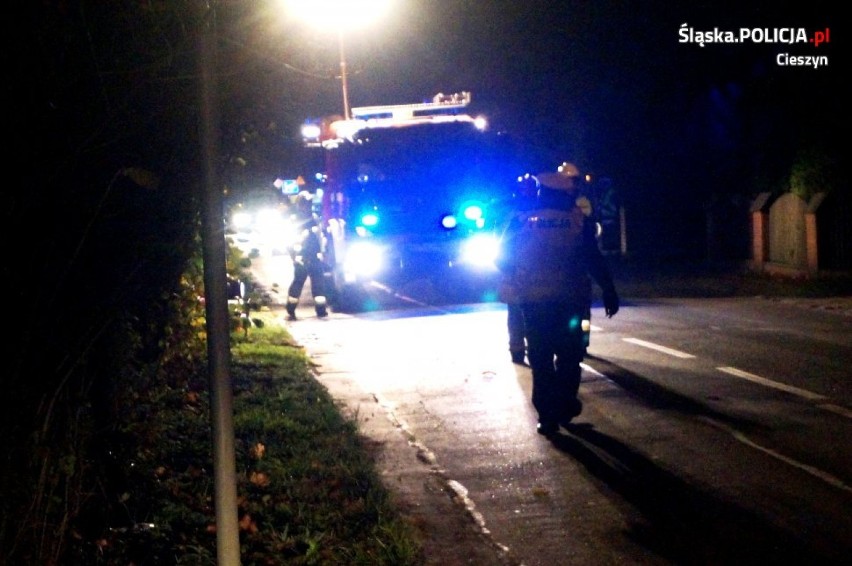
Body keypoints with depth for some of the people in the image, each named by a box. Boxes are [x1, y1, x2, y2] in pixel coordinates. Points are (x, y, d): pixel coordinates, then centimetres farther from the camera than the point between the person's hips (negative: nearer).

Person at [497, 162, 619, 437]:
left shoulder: (522, 222, 1)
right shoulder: (579, 221, -2)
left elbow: (503, 259, 4)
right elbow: (594, 260, -5)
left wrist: (516, 280, 22)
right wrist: (609, 290, 1)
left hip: (533, 300, 1)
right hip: (569, 298, -1)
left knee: (541, 358, 6)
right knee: (569, 354, 16)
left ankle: (548, 416, 3)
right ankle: (565, 406, 17)